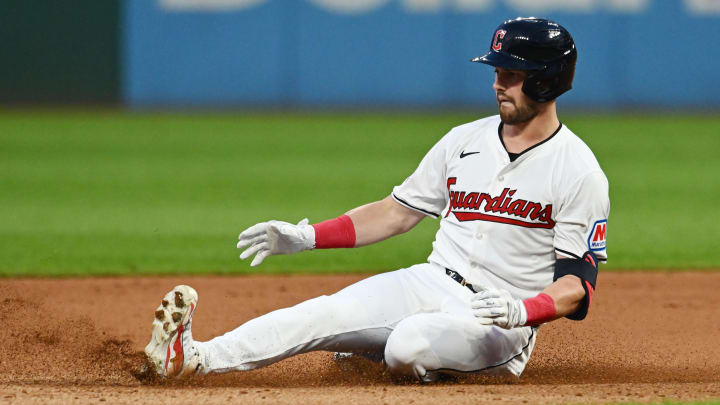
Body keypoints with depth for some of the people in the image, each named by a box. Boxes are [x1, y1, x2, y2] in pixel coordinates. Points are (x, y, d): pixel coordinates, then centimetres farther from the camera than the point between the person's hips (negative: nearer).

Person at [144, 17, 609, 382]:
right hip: (429, 284, 6)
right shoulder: (465, 140, 11)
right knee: (324, 314, -18)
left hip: (499, 320, -6)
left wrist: (522, 312, -32)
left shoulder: (580, 174, -9)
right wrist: (305, 236, 5)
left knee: (409, 346, -34)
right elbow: (398, 211, 16)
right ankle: (192, 357, -29)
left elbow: (578, 284, -11)